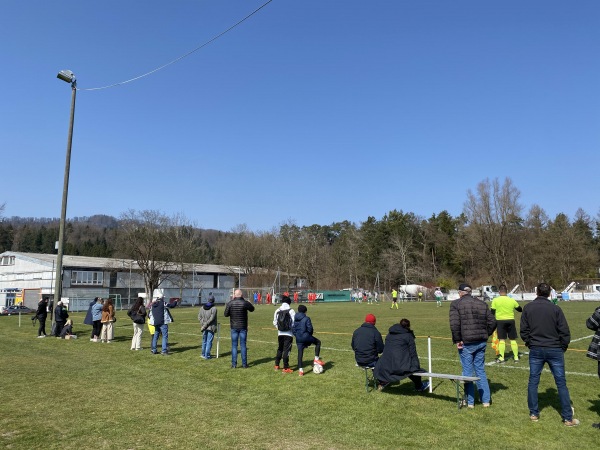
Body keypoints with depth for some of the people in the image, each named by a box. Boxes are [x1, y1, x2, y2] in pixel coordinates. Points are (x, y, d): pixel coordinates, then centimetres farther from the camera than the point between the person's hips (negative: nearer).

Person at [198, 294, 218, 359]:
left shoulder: (202, 307, 4)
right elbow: (211, 318, -17)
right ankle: (207, 355, 5)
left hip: (204, 328, 5)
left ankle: (203, 354, 29)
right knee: (209, 341, 2)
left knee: (204, 341, 19)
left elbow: (199, 317, 2)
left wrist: (203, 325, -3)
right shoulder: (214, 308, -12)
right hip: (211, 327, -5)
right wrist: (205, 326, -11)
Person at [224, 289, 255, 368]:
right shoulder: (245, 303, -10)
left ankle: (234, 364, 7)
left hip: (234, 327, 0)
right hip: (243, 327, 0)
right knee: (243, 345, 7)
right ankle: (244, 364, 10)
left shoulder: (230, 303, -8)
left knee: (234, 345, 7)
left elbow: (226, 314, -2)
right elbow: (252, 309, 8)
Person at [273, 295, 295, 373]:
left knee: (280, 349, 20)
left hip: (280, 333, 4)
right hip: (289, 333, -4)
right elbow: (294, 322, -10)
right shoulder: (291, 311, -11)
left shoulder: (277, 311, 1)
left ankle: (276, 365, 28)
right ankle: (285, 368, 1)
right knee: (286, 350, 0)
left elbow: (275, 322, 5)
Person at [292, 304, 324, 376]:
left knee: (300, 353, 10)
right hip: (306, 337, -5)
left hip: (298, 338, 5)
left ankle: (300, 370, 5)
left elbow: (293, 329, 7)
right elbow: (310, 328, -13)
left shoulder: (295, 319, 5)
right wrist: (311, 333, 9)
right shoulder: (306, 318, -11)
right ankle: (316, 359, 14)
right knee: (318, 342, 19)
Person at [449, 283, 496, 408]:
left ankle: (470, 401, 13)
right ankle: (486, 400, 20)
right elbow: (492, 322, 7)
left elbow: (454, 324, -18)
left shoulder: (456, 304, -7)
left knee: (467, 371, 6)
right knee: (481, 370, 16)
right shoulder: (482, 304, 9)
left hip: (466, 343, -5)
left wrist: (457, 340, -11)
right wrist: (485, 335, 15)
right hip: (481, 342, 5)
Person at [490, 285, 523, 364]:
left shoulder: (495, 300, -5)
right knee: (513, 339, 11)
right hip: (510, 321, 2)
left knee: (502, 340, 1)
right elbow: (520, 309, 16)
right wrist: (522, 309, 40)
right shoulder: (512, 300, 1)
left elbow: (492, 312, -3)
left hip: (500, 321, -2)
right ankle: (516, 357, 18)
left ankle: (501, 358, 1)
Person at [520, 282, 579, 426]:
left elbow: (524, 330, 0)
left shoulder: (528, 308, -2)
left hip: (535, 350, 2)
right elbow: (565, 332, -6)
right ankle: (568, 418, 12)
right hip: (555, 350, -1)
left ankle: (533, 414, 16)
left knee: (533, 382, 11)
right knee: (561, 384, 7)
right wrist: (563, 347, 8)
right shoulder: (555, 309, -8)